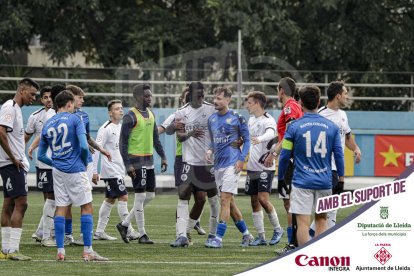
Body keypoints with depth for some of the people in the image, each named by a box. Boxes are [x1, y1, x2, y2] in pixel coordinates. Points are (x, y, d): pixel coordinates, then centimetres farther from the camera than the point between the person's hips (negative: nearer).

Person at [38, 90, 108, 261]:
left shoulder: (47, 125, 9)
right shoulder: (74, 119, -7)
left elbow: (41, 155, 12)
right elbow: (84, 146, -16)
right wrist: (85, 162, 1)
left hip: (58, 171, 5)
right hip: (76, 170, -5)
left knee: (60, 208, 7)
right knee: (87, 207, 2)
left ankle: (60, 251, 4)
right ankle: (87, 251, -2)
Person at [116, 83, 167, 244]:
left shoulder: (151, 115, 14)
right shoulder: (131, 116, -11)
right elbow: (123, 142, -13)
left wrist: (163, 156, 13)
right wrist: (127, 164, -18)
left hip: (149, 160, 8)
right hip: (136, 161, -8)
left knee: (150, 196, 9)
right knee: (141, 196, -6)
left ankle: (124, 224, 20)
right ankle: (142, 234, 0)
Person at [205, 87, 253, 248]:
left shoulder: (237, 118, -6)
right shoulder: (212, 119, 12)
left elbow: (246, 140, -1)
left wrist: (241, 159, -10)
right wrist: (210, 151, 3)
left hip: (231, 163, -7)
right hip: (218, 164, 7)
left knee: (225, 199, -13)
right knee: (229, 202, 11)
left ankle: (219, 238, -15)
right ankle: (246, 235, 24)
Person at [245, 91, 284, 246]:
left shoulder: (268, 120, -12)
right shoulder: (251, 120, 13)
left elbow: (271, 133, -34)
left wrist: (260, 139, -53)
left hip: (265, 167, -8)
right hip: (252, 167, 8)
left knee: (263, 198, -15)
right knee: (254, 201, 6)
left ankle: (277, 229, 4)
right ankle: (261, 237, 11)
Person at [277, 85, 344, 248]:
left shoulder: (294, 127, -3)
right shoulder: (331, 126, 3)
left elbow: (284, 155, -1)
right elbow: (338, 154, 5)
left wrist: (281, 178, 11)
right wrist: (341, 178, 15)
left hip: (302, 182, -3)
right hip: (325, 181, 3)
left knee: (303, 222, -4)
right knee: (321, 218, 16)